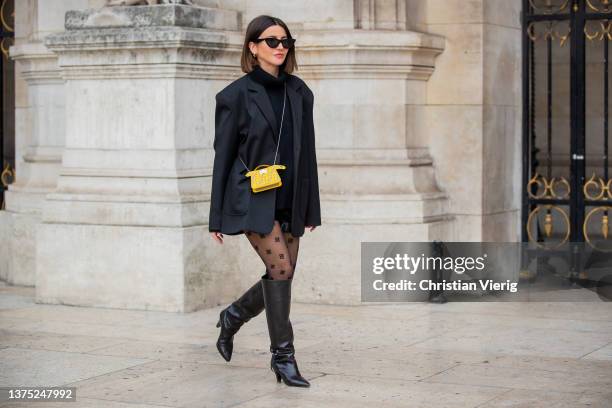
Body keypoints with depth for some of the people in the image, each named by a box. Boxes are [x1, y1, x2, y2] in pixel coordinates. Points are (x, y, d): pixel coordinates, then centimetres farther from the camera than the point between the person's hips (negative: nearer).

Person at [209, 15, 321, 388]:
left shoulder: (299, 92, 10)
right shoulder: (237, 95, -4)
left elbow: (307, 153, 13)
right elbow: (223, 156, -2)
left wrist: (312, 209, 10)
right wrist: (217, 218, -3)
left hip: (289, 203, 6)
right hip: (253, 201, -5)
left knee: (281, 279, 6)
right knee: (280, 269, -16)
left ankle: (233, 317, 34)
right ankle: (283, 355, -2)